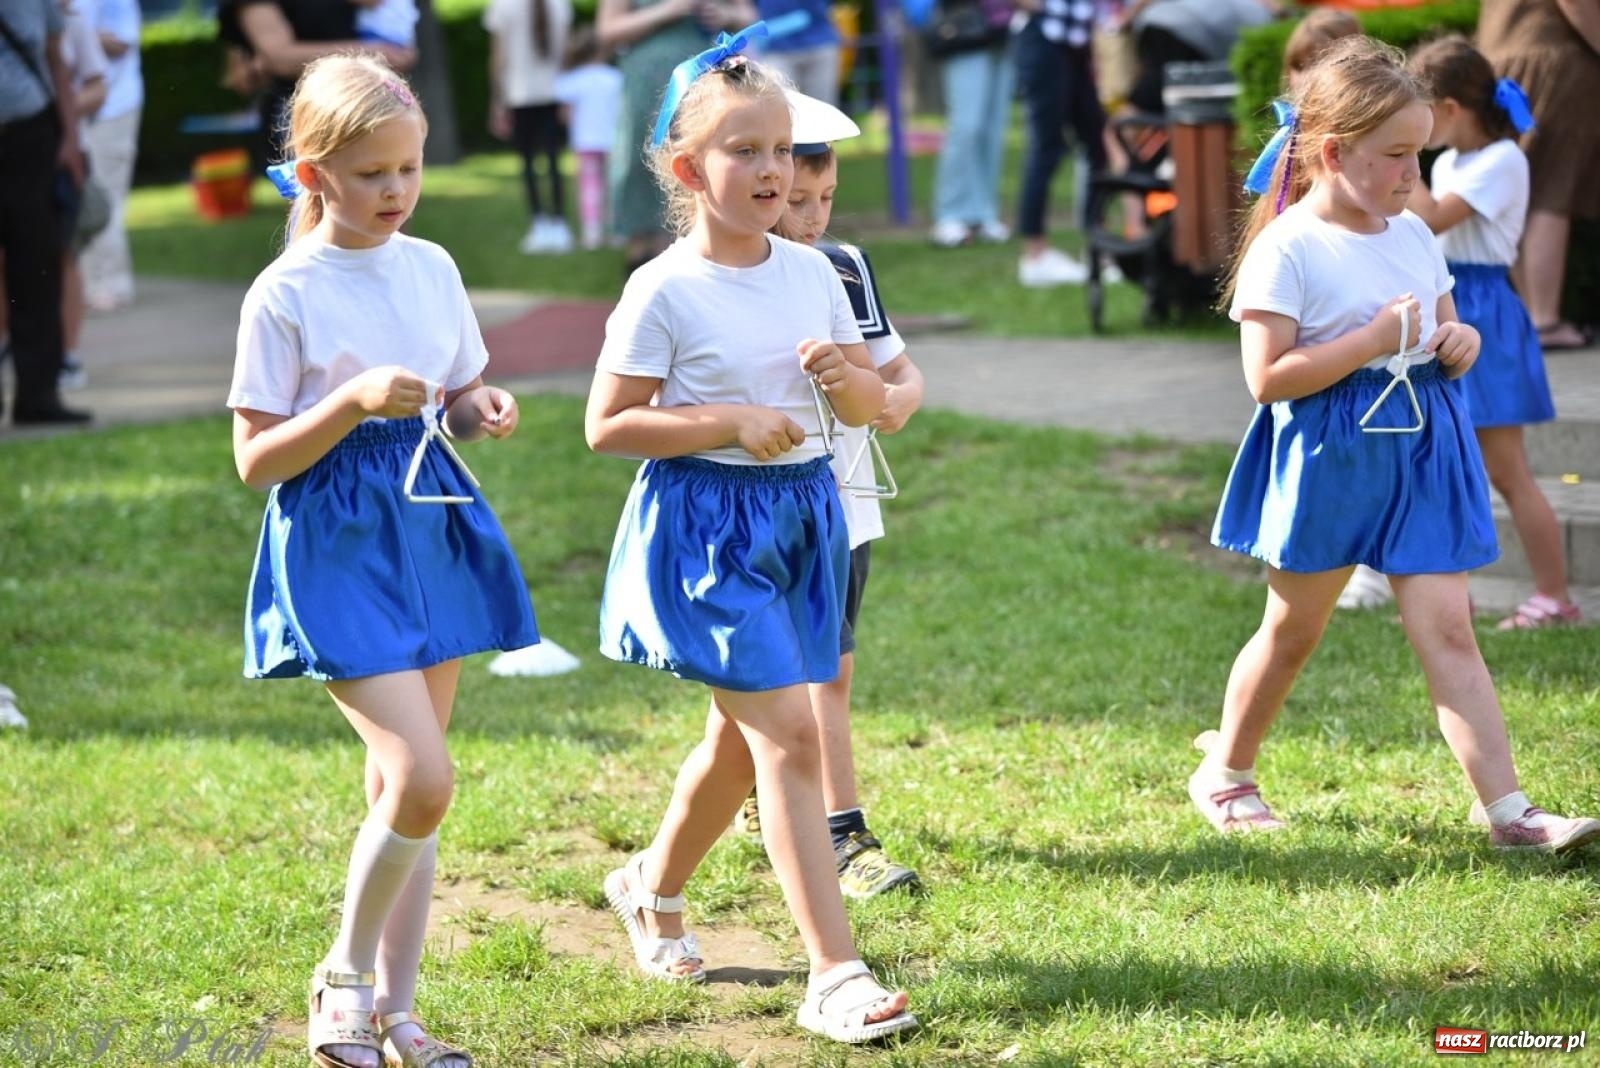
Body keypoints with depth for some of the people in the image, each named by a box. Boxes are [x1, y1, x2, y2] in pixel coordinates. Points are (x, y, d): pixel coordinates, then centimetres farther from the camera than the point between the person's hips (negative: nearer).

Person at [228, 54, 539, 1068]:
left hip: (431, 526, 6)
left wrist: (484, 407, -3)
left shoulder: (431, 268, 7)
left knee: (406, 785, 10)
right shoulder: (285, 295, -10)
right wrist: (355, 399, -22)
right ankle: (344, 977, 5)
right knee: (424, 776, -17)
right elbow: (256, 459, -10)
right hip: (337, 541, -6)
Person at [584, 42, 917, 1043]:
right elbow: (608, 425, -12)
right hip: (706, 525, -7)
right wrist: (732, 421, -20)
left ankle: (654, 886, 44)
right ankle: (836, 975, -14)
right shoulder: (664, 291, -12)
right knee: (789, 732, -14)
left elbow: (870, 404, 12)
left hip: (801, 515, 7)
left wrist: (848, 377, -12)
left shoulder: (812, 272, 5)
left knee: (742, 737, 18)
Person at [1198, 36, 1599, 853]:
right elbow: (1267, 376, -19)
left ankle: (1507, 809, -7)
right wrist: (1375, 340, -21)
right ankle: (1224, 773, 31)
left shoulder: (1413, 236, 8)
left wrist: (1460, 343, -2)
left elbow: (1441, 329, 22)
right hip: (1327, 459, -5)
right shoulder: (1287, 249, -14)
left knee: (1447, 630, -2)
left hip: (1421, 450, 5)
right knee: (1293, 632, 10)